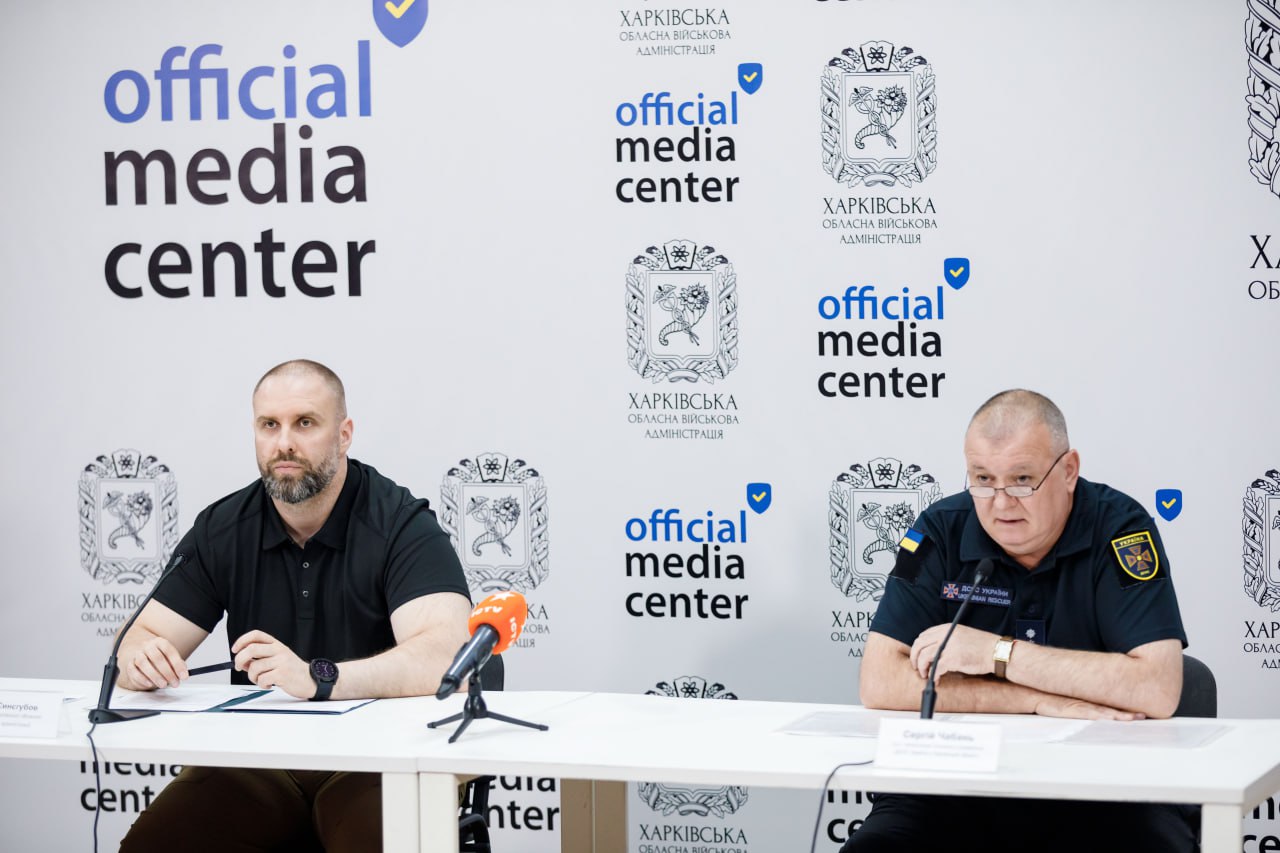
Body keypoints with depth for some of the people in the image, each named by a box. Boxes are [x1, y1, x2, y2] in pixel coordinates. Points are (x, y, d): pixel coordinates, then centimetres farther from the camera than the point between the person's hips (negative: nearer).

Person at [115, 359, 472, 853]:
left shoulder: (401, 524, -9)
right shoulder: (223, 528, 6)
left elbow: (445, 657, -24)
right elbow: (141, 642, 6)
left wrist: (318, 678, -36)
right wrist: (142, 660, -20)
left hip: (378, 760, -4)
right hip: (255, 764, 4)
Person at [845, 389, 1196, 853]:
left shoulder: (1119, 528, -6)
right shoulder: (941, 531, -3)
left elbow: (1158, 689, -19)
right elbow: (880, 684, -12)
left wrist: (997, 653, -17)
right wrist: (1042, 702, -17)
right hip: (957, 788, 1)